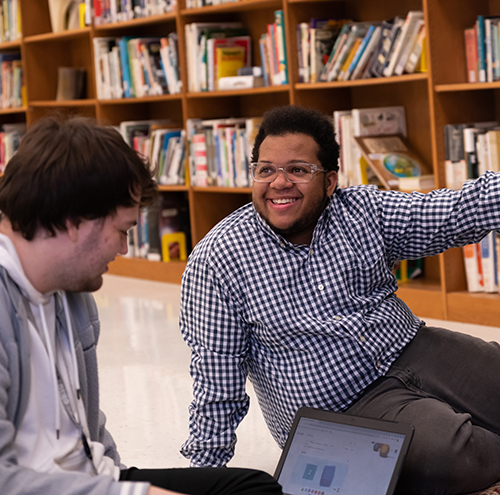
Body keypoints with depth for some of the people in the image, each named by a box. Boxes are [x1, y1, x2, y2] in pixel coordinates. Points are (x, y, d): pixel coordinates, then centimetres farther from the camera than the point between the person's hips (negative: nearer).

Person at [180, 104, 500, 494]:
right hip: (345, 410, -5)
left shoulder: (362, 210, 3)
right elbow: (216, 382, -4)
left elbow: (457, 213, -4)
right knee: (445, 453, -30)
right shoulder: (215, 262, -7)